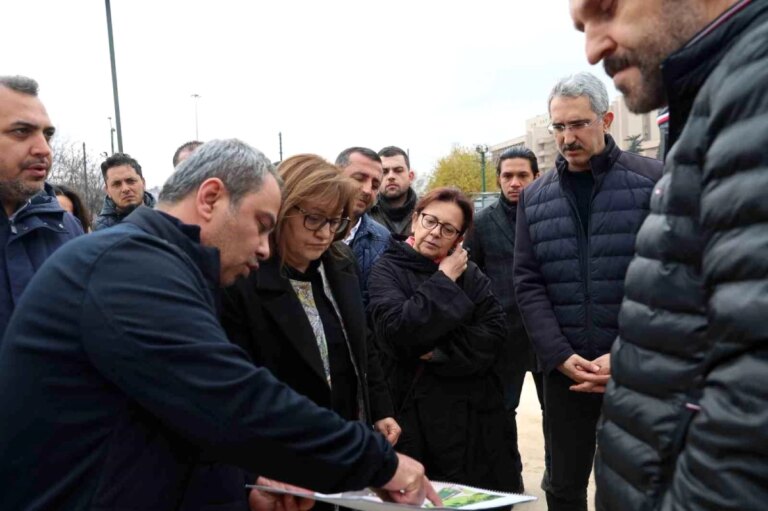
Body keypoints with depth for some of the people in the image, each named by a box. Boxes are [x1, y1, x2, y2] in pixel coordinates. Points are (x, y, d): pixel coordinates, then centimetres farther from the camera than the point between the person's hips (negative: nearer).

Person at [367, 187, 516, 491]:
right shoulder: (388, 269, -3)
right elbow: (395, 331, -19)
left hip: (473, 411, 3)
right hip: (414, 412, -3)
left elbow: (494, 333, -4)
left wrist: (440, 352, -14)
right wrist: (444, 283, -13)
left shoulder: (470, 273, 8)